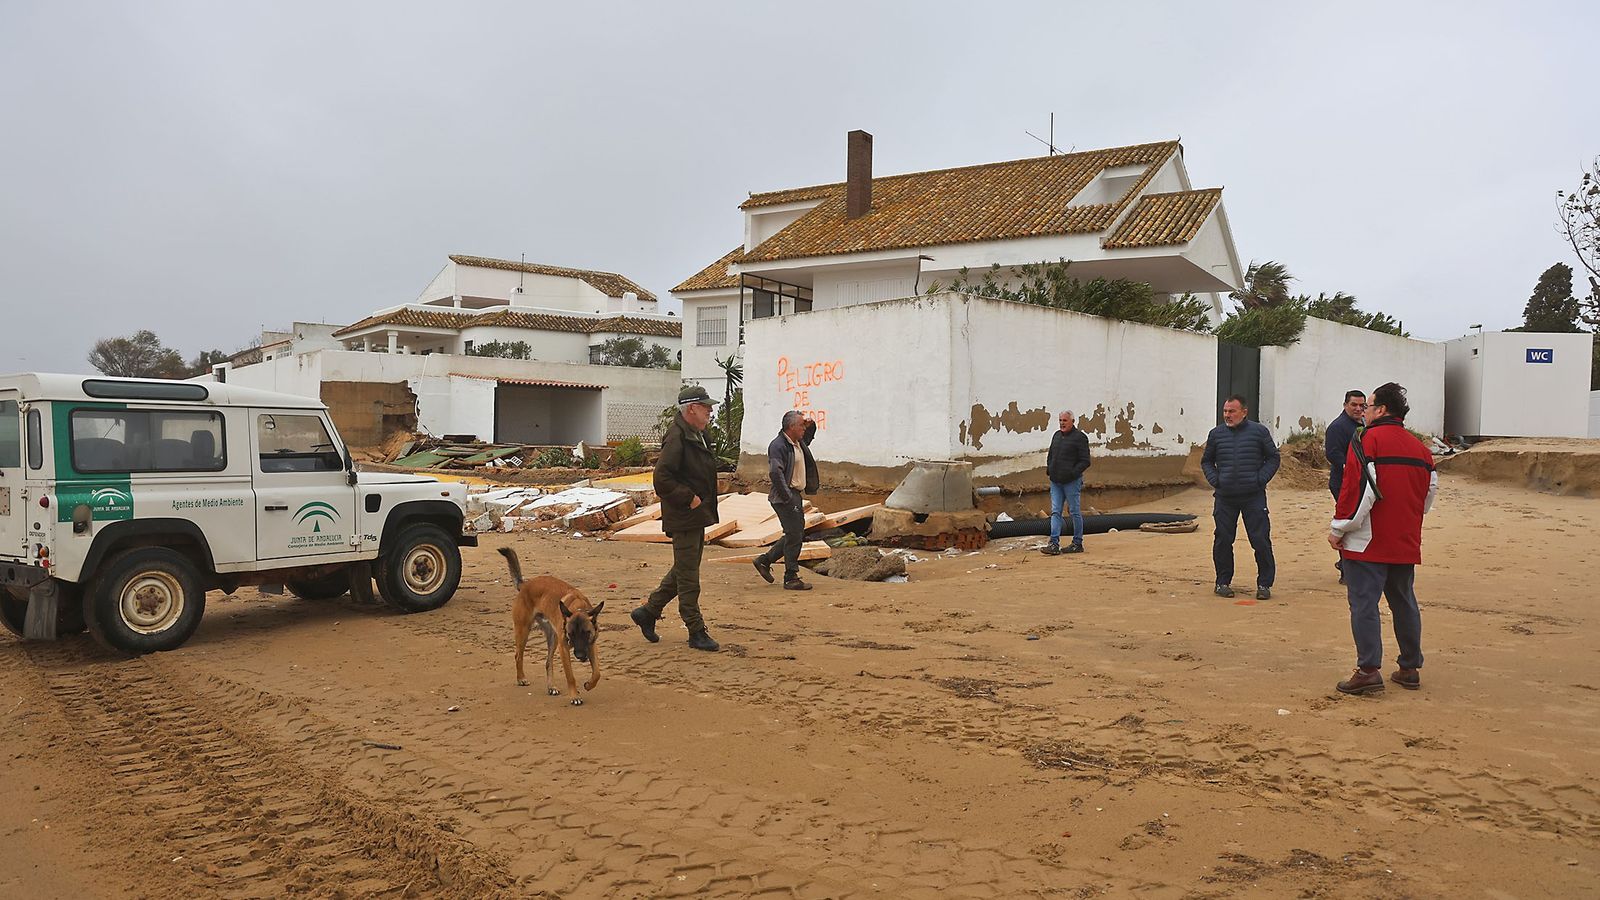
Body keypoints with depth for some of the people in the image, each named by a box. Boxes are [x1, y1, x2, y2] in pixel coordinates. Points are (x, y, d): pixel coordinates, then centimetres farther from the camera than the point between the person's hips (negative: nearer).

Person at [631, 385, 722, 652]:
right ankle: (696, 632, 8)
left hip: (697, 517, 10)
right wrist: (688, 498, -21)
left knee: (683, 572, 18)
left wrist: (701, 501, 13)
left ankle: (648, 612, 29)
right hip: (684, 519, -10)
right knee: (688, 578, 0)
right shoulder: (677, 437, -19)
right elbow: (662, 477, -26)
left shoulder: (697, 435, 13)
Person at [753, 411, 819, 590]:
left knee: (797, 535, 14)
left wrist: (811, 425, 13)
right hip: (785, 497, -10)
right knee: (794, 536, -7)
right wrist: (788, 499, -26)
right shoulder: (778, 446, -16)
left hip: (796, 495, 10)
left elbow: (809, 436, 37)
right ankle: (791, 578, 1)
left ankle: (765, 560, 25)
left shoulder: (798, 443, 13)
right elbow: (775, 473, -25)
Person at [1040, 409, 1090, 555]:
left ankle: (1077, 544, 12)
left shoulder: (1080, 437, -8)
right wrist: (1049, 470, 9)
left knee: (1074, 512, 2)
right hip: (1055, 481, 7)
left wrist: (1072, 473, -19)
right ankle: (1054, 544, -2)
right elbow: (1050, 455, 25)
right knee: (1055, 512, 1)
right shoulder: (1056, 435, 14)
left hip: (1071, 482, -7)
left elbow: (1085, 461, -10)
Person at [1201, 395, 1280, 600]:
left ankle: (1264, 583, 10)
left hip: (1254, 497, -2)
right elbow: (1206, 461, 18)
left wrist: (1261, 479, -5)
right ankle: (1223, 582, 18)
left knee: (1261, 540, -3)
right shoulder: (1216, 434, 7)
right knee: (1222, 540, 4)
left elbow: (1273, 458, 8)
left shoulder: (1259, 431, 1)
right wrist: (1214, 479, 2)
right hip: (1224, 498, 2)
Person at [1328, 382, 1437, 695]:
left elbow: (1357, 489, -18)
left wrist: (1339, 528, -11)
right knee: (1404, 602, 16)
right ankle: (1410, 669, 23)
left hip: (1368, 542, -7)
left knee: (1364, 603, -5)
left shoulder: (1367, 440, -11)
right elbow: (1429, 494, 17)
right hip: (1406, 543, 7)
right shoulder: (1419, 447, 12)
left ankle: (1369, 669, -9)